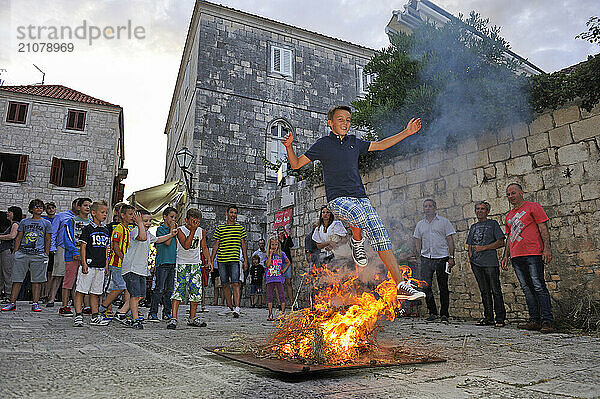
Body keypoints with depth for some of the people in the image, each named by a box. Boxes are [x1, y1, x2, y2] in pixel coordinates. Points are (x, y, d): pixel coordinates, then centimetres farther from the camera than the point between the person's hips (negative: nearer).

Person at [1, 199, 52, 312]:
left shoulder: (46, 223, 10)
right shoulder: (24, 222, 13)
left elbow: (47, 240, 9)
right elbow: (18, 238, 14)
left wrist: (46, 255, 3)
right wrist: (15, 252, 6)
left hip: (38, 255, -1)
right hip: (22, 253, 2)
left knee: (37, 280, 0)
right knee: (17, 279, 2)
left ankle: (35, 303, 4)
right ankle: (12, 303, 10)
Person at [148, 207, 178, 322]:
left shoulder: (173, 229, 17)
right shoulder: (160, 229, -3)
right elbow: (167, 242, -14)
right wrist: (172, 229, -8)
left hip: (173, 262, 7)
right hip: (162, 262, -7)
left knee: (169, 290, 9)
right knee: (159, 289, -5)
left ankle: (167, 313, 15)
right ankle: (152, 313, 2)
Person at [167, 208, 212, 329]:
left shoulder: (201, 231, 5)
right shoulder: (180, 230, -9)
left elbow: (204, 247, 15)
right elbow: (186, 246, -22)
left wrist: (209, 260, 5)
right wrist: (192, 231, -25)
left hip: (196, 265, 4)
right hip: (181, 264, -4)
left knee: (196, 291, 5)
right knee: (178, 290, -11)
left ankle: (192, 318, 16)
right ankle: (173, 318, -8)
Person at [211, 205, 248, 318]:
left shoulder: (240, 228, 9)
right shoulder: (219, 228, 11)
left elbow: (243, 245, 10)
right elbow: (216, 245, 13)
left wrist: (245, 260, 4)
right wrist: (211, 260, 7)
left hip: (234, 260, -2)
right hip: (221, 260, 2)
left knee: (235, 283, -13)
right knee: (225, 284, 8)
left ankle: (237, 308, -15)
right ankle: (230, 307, 20)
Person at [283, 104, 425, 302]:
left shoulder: (354, 142, 17)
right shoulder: (323, 144, 5)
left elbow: (379, 145, 29)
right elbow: (296, 164, 6)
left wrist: (406, 133, 25)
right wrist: (289, 146, -12)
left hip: (360, 197, 4)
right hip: (337, 199, -4)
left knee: (380, 235, -11)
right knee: (359, 214, -38)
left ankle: (402, 285, -10)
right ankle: (357, 241, -4)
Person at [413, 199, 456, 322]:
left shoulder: (444, 222, 5)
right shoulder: (420, 224, 14)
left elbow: (450, 241, 2)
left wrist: (451, 257, -6)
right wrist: (420, 258, 7)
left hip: (442, 258, -2)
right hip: (426, 258, 3)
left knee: (443, 287, 3)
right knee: (425, 285, -6)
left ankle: (444, 314, 14)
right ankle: (432, 312, 7)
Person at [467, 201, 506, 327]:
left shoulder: (493, 224, 5)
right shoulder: (473, 227, 21)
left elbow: (501, 242, -3)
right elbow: (470, 245, 23)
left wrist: (484, 248, -10)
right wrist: (471, 256, 6)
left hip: (490, 261, -5)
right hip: (476, 263, 5)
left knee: (495, 290, -5)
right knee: (484, 291, 8)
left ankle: (500, 318, 0)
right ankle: (488, 317, 13)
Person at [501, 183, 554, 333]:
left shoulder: (533, 207, 4)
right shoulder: (509, 215, 22)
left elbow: (543, 228, -3)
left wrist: (547, 248, -13)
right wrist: (506, 256, 18)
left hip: (533, 254, -6)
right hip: (516, 257, 7)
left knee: (538, 286, -10)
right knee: (527, 289, 6)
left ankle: (547, 321, -7)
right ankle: (534, 320, 9)